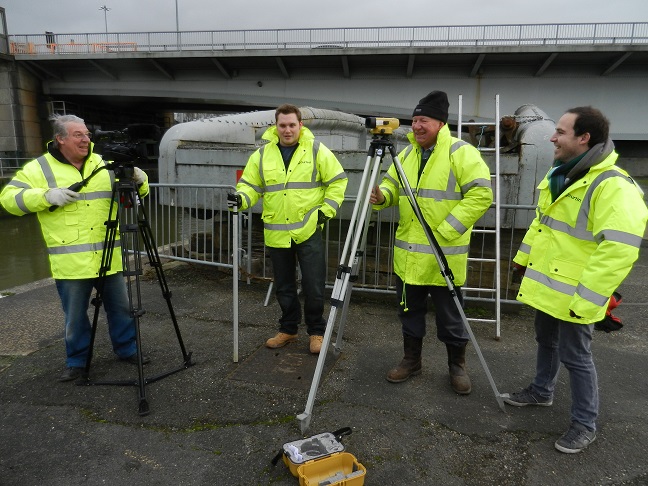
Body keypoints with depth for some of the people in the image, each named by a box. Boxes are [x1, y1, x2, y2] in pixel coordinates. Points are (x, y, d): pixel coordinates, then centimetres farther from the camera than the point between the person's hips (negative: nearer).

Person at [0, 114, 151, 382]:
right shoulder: (39, 168, 0)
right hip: (70, 260, -3)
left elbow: (138, 190, 13)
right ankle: (77, 360, 28)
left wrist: (139, 179, -10)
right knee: (75, 315, 10)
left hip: (109, 256, 3)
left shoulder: (105, 164, 9)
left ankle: (127, 349, 31)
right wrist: (46, 196, -18)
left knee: (121, 307, 13)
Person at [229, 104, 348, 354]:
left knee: (313, 286, 1)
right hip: (276, 233, 3)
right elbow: (251, 185, 9)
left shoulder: (317, 150, -3)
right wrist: (241, 198, -13)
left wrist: (326, 210, -7)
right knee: (284, 286, 15)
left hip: (309, 231, -3)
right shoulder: (262, 154, 5)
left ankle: (316, 331, 20)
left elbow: (338, 181, 1)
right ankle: (288, 329, 32)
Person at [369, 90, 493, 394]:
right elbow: (393, 187, 18)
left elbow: (481, 195, -17)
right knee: (409, 310, 17)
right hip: (408, 253, 6)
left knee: (450, 315, 9)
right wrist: (382, 196, -7)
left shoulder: (461, 152, -11)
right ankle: (411, 360, 35)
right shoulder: (407, 154, 11)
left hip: (444, 254, -6)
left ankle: (457, 366, 30)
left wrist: (445, 231, -22)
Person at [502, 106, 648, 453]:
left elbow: (618, 250, -29)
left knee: (575, 355, 5)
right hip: (546, 284, 9)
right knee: (546, 342, 23)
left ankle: (585, 424, 23)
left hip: (573, 294, -8)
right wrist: (524, 258, 21)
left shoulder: (613, 186, -23)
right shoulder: (558, 176, 7)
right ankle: (541, 391, 44)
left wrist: (586, 300, -28)